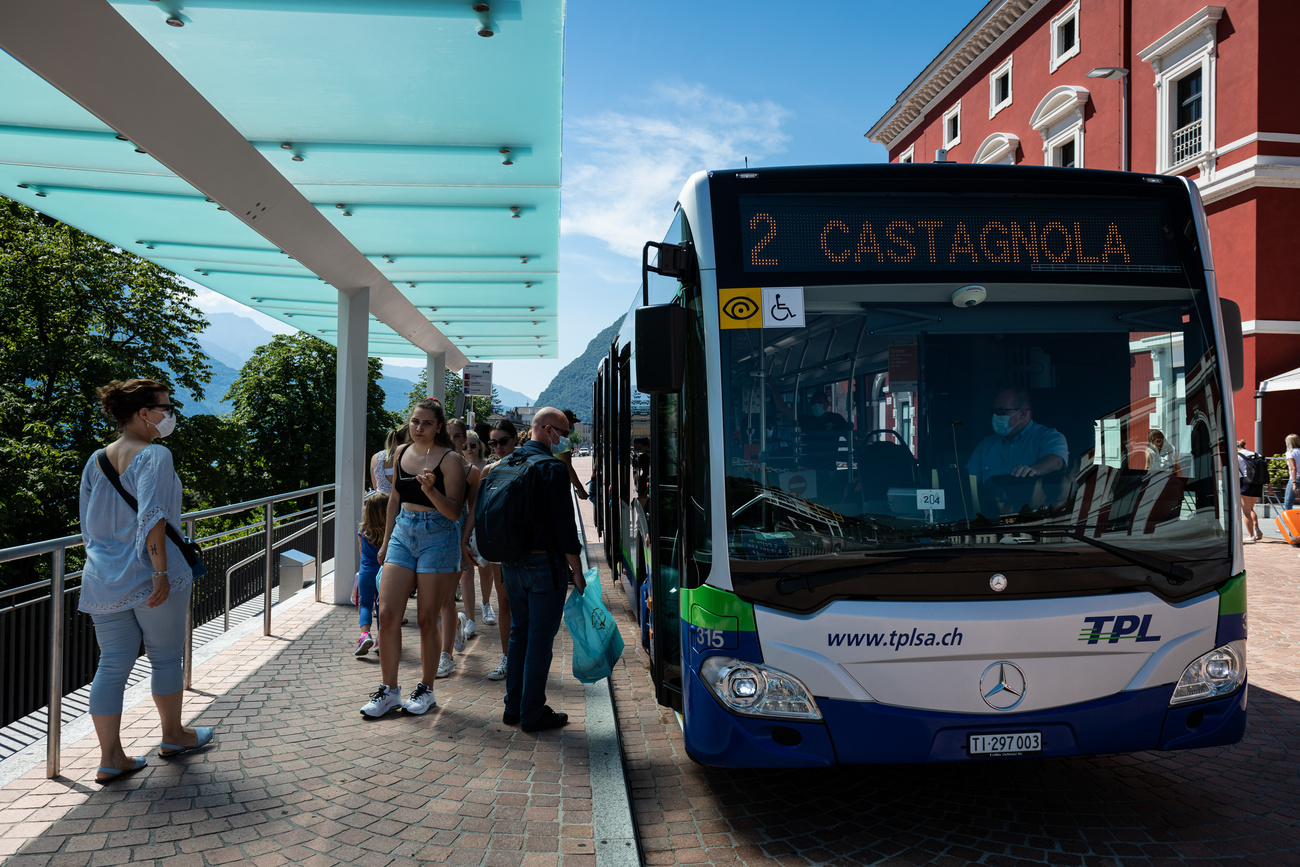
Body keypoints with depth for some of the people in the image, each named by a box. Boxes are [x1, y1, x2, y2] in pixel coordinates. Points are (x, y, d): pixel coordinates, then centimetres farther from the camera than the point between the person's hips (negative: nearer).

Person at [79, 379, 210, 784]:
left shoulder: (96, 460, 10)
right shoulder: (154, 456, -14)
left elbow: (88, 522, 16)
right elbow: (151, 518, -23)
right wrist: (161, 571, -21)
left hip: (103, 578, 7)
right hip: (147, 574, -6)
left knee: (112, 664, 9)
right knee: (166, 657, 11)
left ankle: (110, 758, 12)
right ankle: (173, 736, 27)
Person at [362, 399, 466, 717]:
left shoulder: (449, 459, -10)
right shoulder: (401, 453, 9)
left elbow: (454, 512, -13)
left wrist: (431, 490, -30)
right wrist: (386, 541, 19)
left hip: (437, 538, -5)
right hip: (402, 533, 5)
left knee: (427, 620, 3)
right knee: (387, 614, 0)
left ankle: (425, 689, 19)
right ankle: (389, 690, 14)